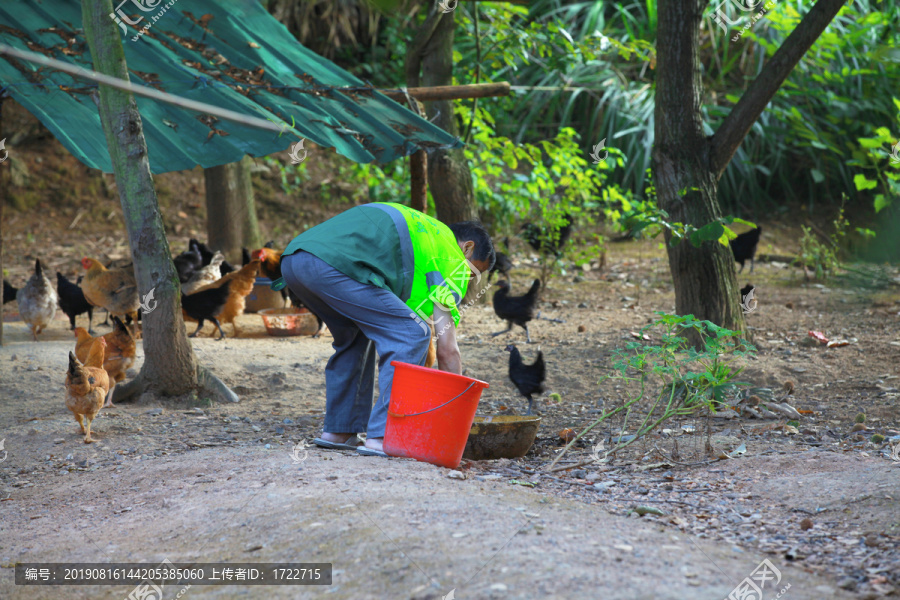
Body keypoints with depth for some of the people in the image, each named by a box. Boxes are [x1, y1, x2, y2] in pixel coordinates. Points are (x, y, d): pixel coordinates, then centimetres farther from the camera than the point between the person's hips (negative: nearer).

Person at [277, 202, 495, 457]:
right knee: (411, 335, 1)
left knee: (355, 336, 29)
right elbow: (447, 349, 8)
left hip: (293, 258, 9)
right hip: (333, 264, -9)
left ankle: (338, 431, 27)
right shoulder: (453, 257, 14)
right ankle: (382, 436, -3)